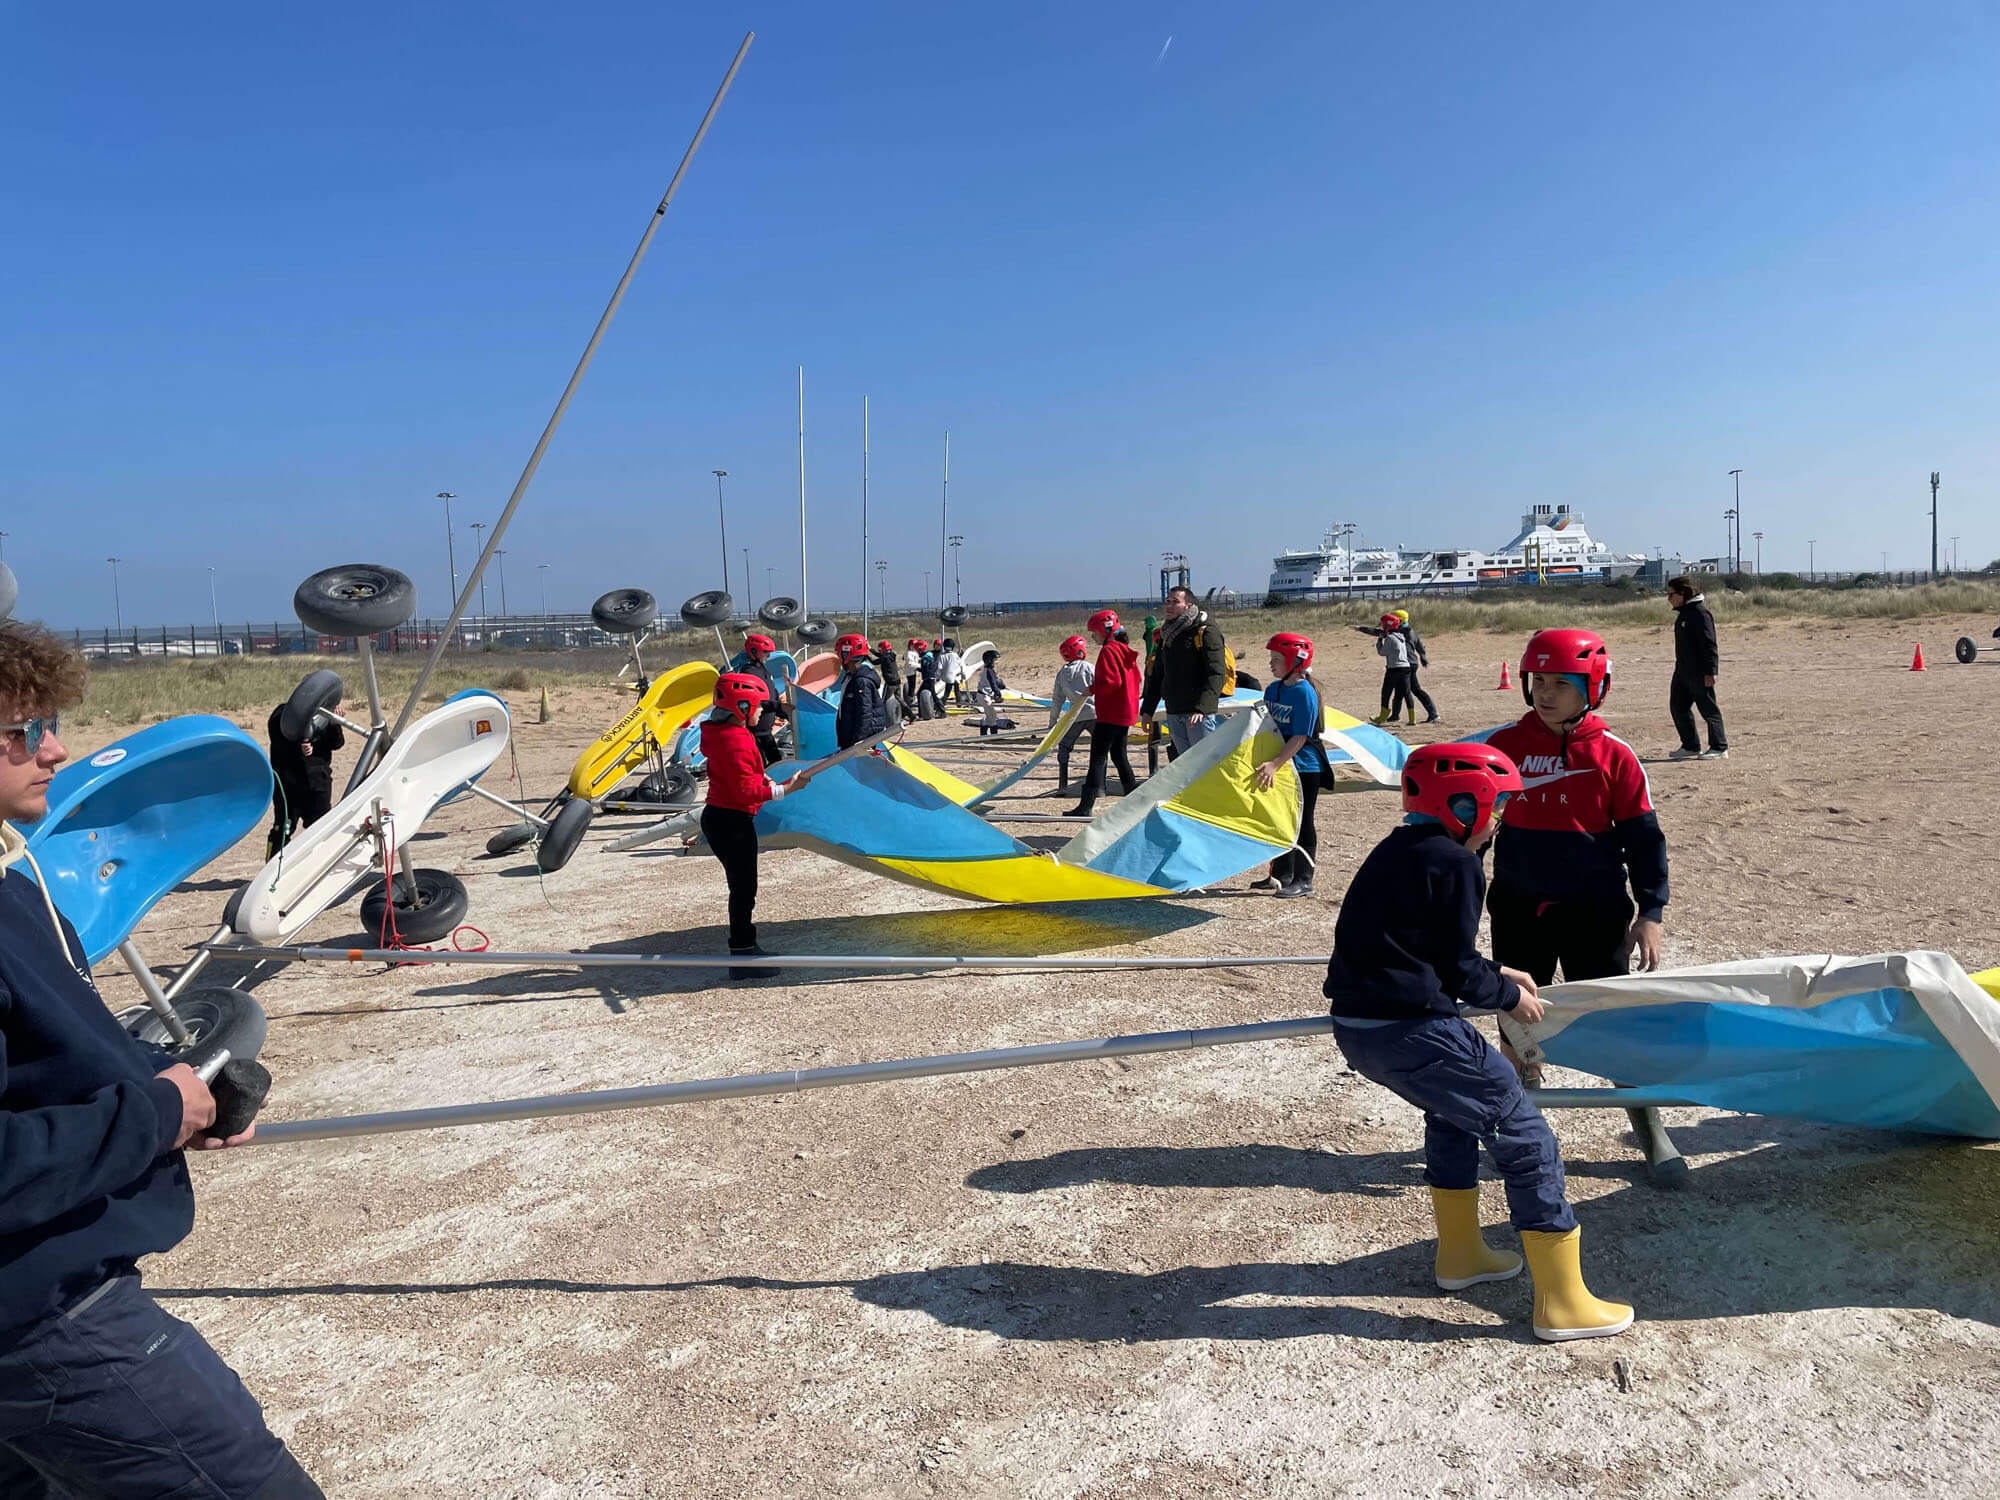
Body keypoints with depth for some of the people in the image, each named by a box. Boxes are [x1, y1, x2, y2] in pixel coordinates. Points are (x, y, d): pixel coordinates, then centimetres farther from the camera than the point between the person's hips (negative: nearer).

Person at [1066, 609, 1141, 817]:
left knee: (1098, 758, -8)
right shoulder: (1125, 650, 13)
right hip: (1126, 712, 9)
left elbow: (1112, 681, -24)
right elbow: (1135, 679, 18)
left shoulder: (1108, 650, -15)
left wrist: (1093, 689, -10)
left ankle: (1086, 806, -8)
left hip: (1110, 714, -9)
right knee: (1118, 755, 16)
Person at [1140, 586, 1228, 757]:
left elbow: (1217, 674, -16)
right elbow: (1157, 675, 23)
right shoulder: (1167, 635, 16)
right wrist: (1147, 709, 18)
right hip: (1173, 713, 7)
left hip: (1199, 712, -7)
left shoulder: (1206, 632, -7)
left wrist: (1202, 708, -27)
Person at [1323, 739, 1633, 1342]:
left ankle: (1459, 1253, 42)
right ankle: (1561, 1303, 10)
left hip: (1356, 1028, 10)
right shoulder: (1455, 863, -11)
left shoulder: (1397, 852, 16)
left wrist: (1496, 974, 24)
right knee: (1526, 1139, 3)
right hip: (1411, 1033, -10)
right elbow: (1459, 972, -10)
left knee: (1454, 1110, 32)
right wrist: (1509, 996, 8)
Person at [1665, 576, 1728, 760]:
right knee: (1678, 706, 10)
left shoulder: (1700, 613, -15)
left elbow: (1709, 644, -19)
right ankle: (1690, 747, 18)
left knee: (1708, 709, -3)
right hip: (1683, 670, 10)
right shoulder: (1683, 613, 14)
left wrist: (1710, 671, -23)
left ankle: (1719, 748, 4)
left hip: (1699, 672, -10)